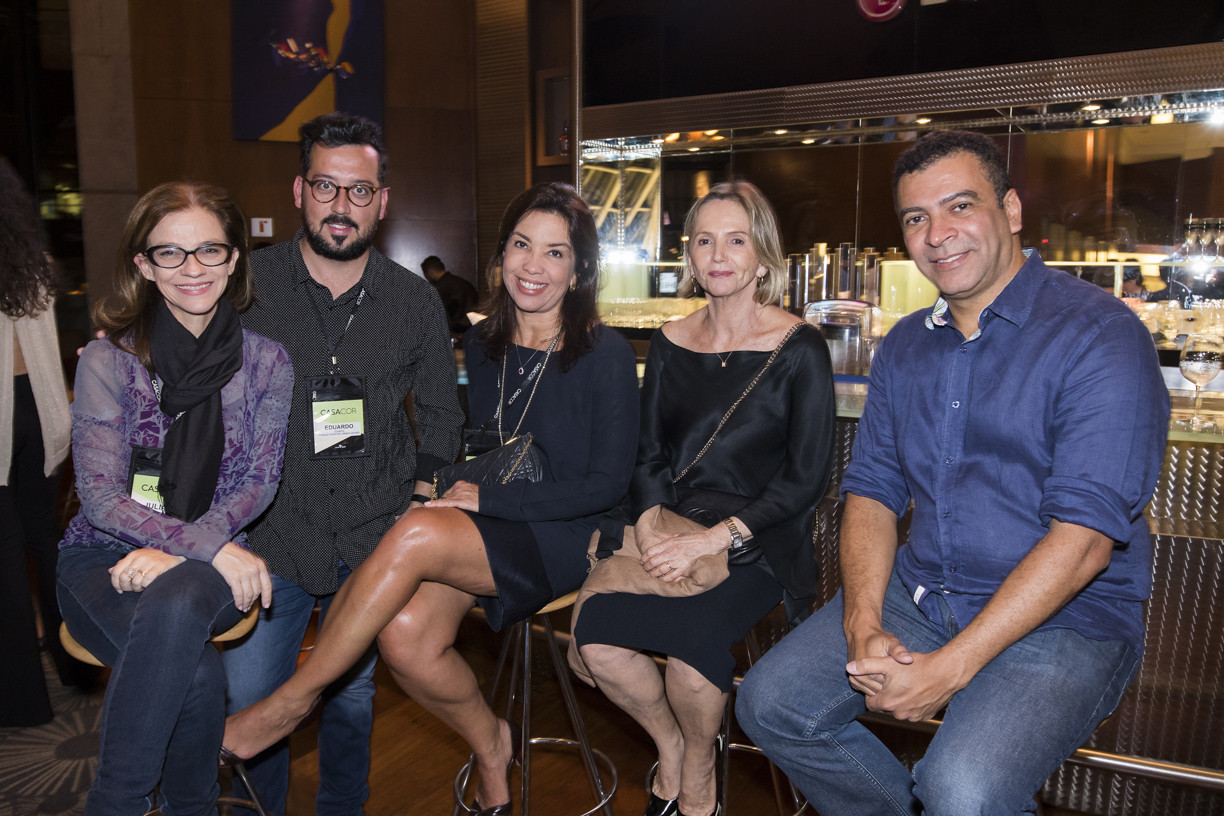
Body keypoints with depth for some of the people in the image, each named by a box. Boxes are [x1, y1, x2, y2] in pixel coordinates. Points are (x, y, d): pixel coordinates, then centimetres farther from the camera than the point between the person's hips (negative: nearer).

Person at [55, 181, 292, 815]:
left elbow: (258, 482, 0)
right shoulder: (107, 360, -3)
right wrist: (213, 547, -22)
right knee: (197, 673, -32)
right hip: (105, 556, -1)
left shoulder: (266, 362, 3)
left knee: (175, 603, -35)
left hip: (212, 563, 1)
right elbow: (100, 494, -8)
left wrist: (179, 550, -17)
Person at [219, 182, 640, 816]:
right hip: (488, 529, 6)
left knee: (413, 534, -30)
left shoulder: (605, 355, -10)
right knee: (404, 637, -23)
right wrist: (455, 490, 0)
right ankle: (491, 746, 8)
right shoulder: (484, 344, 8)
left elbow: (607, 484, -12)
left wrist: (486, 499, -14)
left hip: (564, 538, -5)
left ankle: (290, 704, -11)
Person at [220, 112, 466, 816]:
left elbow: (441, 412, 11)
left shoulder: (415, 300, 1)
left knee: (353, 694, 14)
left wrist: (421, 502, 4)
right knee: (248, 704, 2)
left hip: (375, 538, 1)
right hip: (269, 531, -1)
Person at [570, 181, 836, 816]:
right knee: (595, 635, -20)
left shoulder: (798, 350, -3)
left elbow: (806, 477, -7)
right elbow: (648, 456, 11)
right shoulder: (671, 343, 10)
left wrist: (711, 539, -17)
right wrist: (651, 526, -9)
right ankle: (671, 748, 12)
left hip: (756, 541, -4)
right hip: (672, 527, 4)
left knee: (692, 638, -30)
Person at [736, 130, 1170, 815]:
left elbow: (1085, 539, -20)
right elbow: (872, 491, 6)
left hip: (1066, 619, -5)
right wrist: (862, 627, -11)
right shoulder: (904, 347, 9)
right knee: (770, 705, -6)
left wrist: (950, 667, -23)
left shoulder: (1101, 334, -12)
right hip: (918, 597, 6)